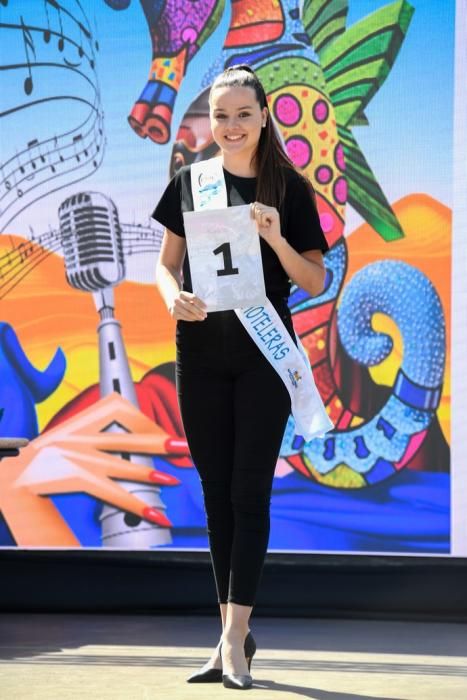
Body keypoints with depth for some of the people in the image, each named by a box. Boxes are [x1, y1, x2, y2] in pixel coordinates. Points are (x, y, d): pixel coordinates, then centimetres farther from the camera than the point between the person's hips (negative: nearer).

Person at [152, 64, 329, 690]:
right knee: (216, 491, 7)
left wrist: (276, 238, -17)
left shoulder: (290, 188, 0)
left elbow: (316, 282, 1)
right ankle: (235, 634, 15)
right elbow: (167, 262, 10)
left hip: (264, 355, -3)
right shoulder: (189, 182, 7)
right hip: (201, 355, 3)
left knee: (250, 491, -6)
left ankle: (235, 638, -6)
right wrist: (173, 295, -12)